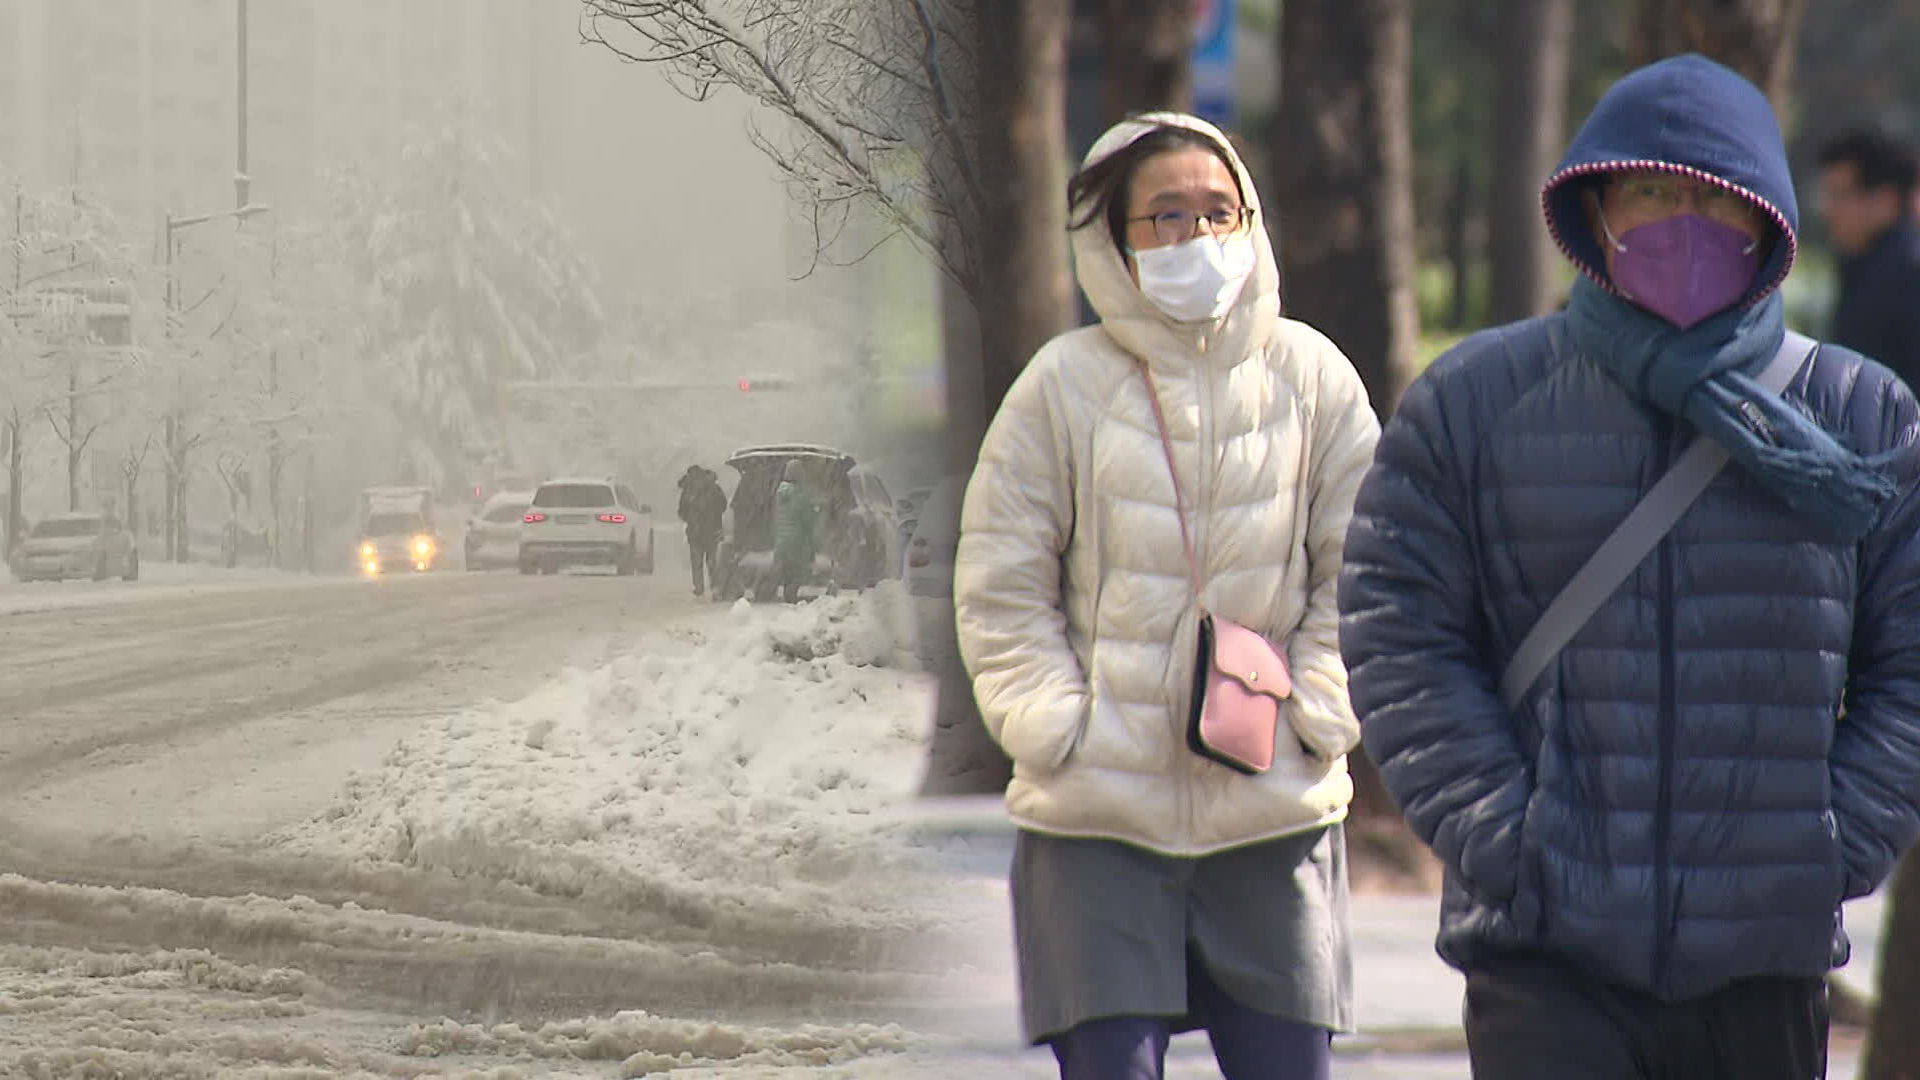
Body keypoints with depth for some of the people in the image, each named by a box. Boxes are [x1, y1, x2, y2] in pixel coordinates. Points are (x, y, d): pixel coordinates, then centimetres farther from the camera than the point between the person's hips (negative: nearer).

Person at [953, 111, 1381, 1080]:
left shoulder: (1310, 375, 4)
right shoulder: (1065, 384, -1)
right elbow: (999, 588, 3)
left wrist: (1308, 712, -4)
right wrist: (1058, 730, -7)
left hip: (1278, 814, 2)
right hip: (1097, 817, -2)